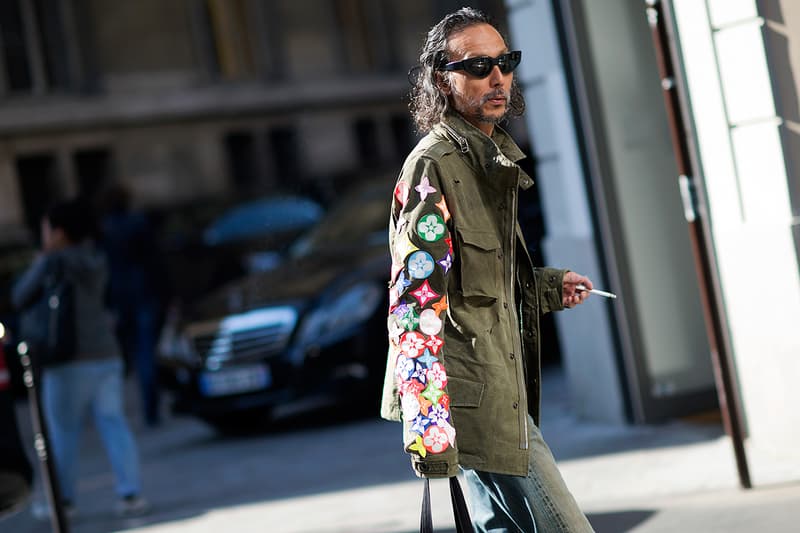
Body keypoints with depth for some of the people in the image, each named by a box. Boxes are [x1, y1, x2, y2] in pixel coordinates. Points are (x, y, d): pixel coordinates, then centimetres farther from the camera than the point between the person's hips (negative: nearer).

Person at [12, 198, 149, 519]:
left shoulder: (52, 262, -10)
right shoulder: (96, 260, 11)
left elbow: (20, 298, -5)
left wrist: (37, 265, 8)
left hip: (70, 360, -6)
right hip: (106, 354, 6)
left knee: (63, 431, 5)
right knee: (113, 424, 5)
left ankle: (63, 500, 10)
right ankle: (130, 494, -2)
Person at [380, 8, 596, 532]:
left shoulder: (489, 160, 16)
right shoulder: (433, 165, -12)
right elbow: (416, 302, -19)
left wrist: (548, 287, 16)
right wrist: (430, 427, -25)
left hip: (500, 391, 10)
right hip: (475, 402, -10)